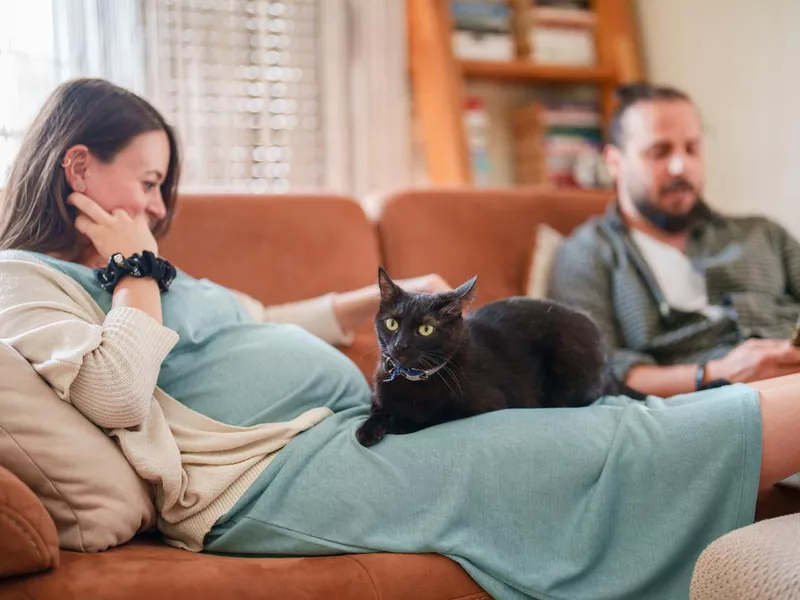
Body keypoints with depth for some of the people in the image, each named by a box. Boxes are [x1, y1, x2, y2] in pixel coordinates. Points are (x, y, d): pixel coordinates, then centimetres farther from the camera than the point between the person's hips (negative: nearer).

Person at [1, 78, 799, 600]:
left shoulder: (134, 274, 25)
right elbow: (117, 395, -19)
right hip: (276, 474, -9)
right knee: (606, 451, -11)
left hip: (352, 427, 10)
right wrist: (134, 269, -7)